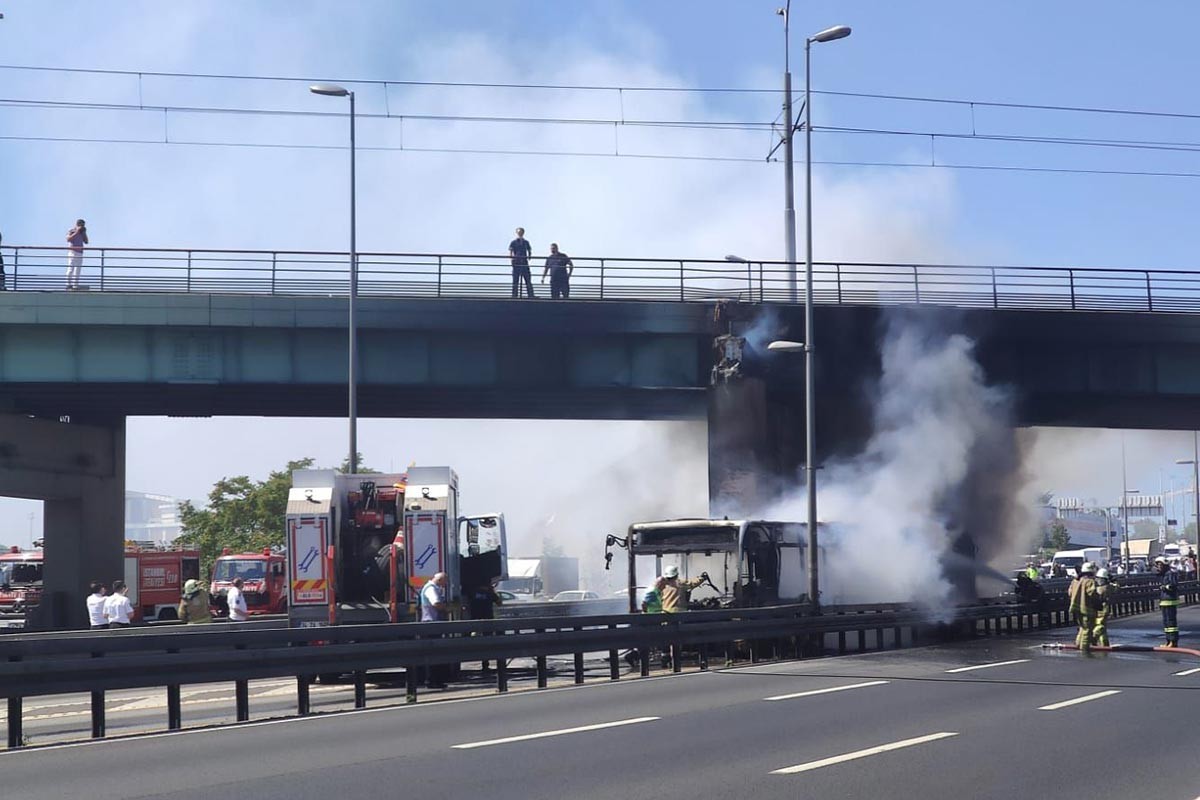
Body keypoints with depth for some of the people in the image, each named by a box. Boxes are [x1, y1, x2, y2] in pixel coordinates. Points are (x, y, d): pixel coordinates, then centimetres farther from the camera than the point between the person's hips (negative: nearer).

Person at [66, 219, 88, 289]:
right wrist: (76, 232, -17)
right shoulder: (71, 232, 0)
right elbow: (68, 239, -17)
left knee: (77, 270, 5)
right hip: (72, 252, -7)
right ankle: (68, 284, -18)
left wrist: (84, 233, 7)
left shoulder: (82, 233, 17)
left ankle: (75, 286, 6)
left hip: (80, 254, 7)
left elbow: (86, 242, 15)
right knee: (71, 269, -14)